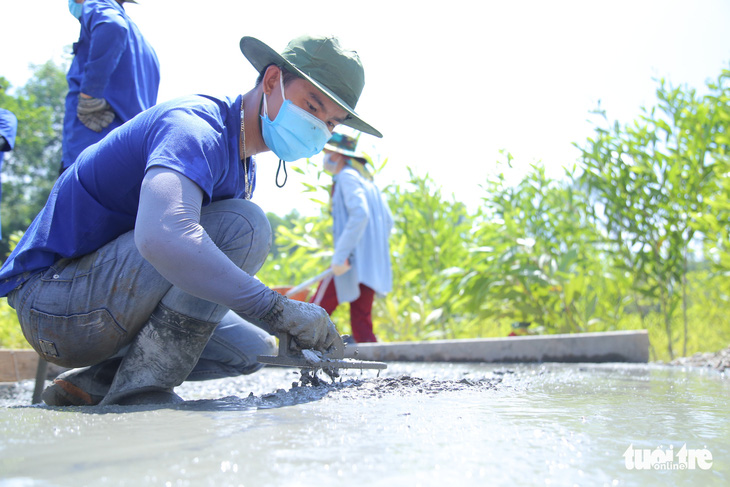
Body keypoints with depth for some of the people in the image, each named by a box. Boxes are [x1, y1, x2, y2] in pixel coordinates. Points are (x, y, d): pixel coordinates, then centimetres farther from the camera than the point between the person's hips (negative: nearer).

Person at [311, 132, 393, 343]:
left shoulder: (347, 176, -6)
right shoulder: (366, 180, 22)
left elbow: (360, 214, -22)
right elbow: (387, 220, 21)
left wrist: (339, 256, -24)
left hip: (353, 261, -9)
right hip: (372, 265, 9)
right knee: (361, 323, 8)